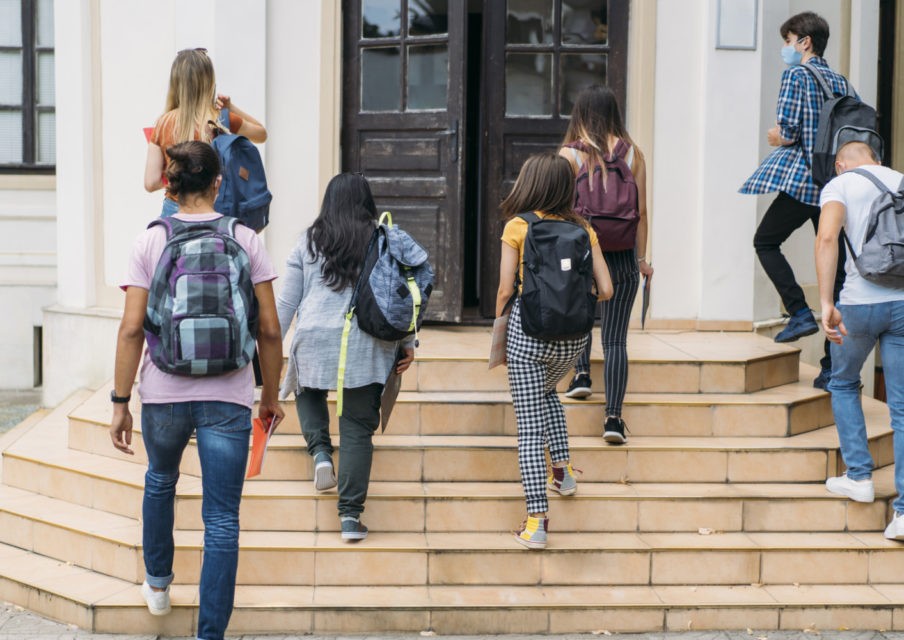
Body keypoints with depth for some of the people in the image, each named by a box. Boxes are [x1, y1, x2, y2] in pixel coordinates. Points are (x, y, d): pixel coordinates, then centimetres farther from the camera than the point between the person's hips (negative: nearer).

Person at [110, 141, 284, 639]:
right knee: (222, 520, 4)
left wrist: (120, 402, 0)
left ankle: (158, 584, 45)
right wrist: (271, 396, 11)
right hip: (228, 397, -1)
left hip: (164, 392, 1)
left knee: (160, 481, 30)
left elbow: (131, 329, -6)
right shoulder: (245, 239, 0)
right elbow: (269, 330, -1)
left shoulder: (149, 241, -1)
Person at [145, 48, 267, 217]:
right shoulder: (222, 121, -6)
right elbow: (261, 134, 14)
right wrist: (231, 107, 5)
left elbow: (151, 183, -2)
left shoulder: (163, 124, -2)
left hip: (172, 210, 2)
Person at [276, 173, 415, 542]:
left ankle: (320, 450, 6)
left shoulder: (309, 241, 8)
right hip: (367, 344, -1)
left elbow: (287, 300, 10)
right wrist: (407, 342, 13)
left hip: (314, 338, 1)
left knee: (308, 391, 31)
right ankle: (350, 515, 1)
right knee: (358, 428, 4)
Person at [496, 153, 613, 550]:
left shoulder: (518, 226, -4)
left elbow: (505, 289, -7)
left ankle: (537, 521, -3)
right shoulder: (582, 229, 6)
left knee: (530, 428, 0)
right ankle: (563, 470, 28)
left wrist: (499, 335, 8)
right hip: (573, 338, 4)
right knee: (546, 392, 35)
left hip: (528, 331, -4)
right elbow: (605, 290, 1)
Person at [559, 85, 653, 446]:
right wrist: (641, 259, 9)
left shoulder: (569, 154, -3)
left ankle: (582, 374, 18)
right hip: (623, 255, 1)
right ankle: (613, 418, -3)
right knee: (615, 338, 2)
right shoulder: (632, 153, 2)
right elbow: (641, 210, 2)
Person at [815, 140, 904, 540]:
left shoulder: (839, 185, 4)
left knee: (843, 383, 24)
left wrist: (826, 304, -20)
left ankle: (859, 476, 20)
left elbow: (827, 238, -15)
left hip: (861, 301, -3)